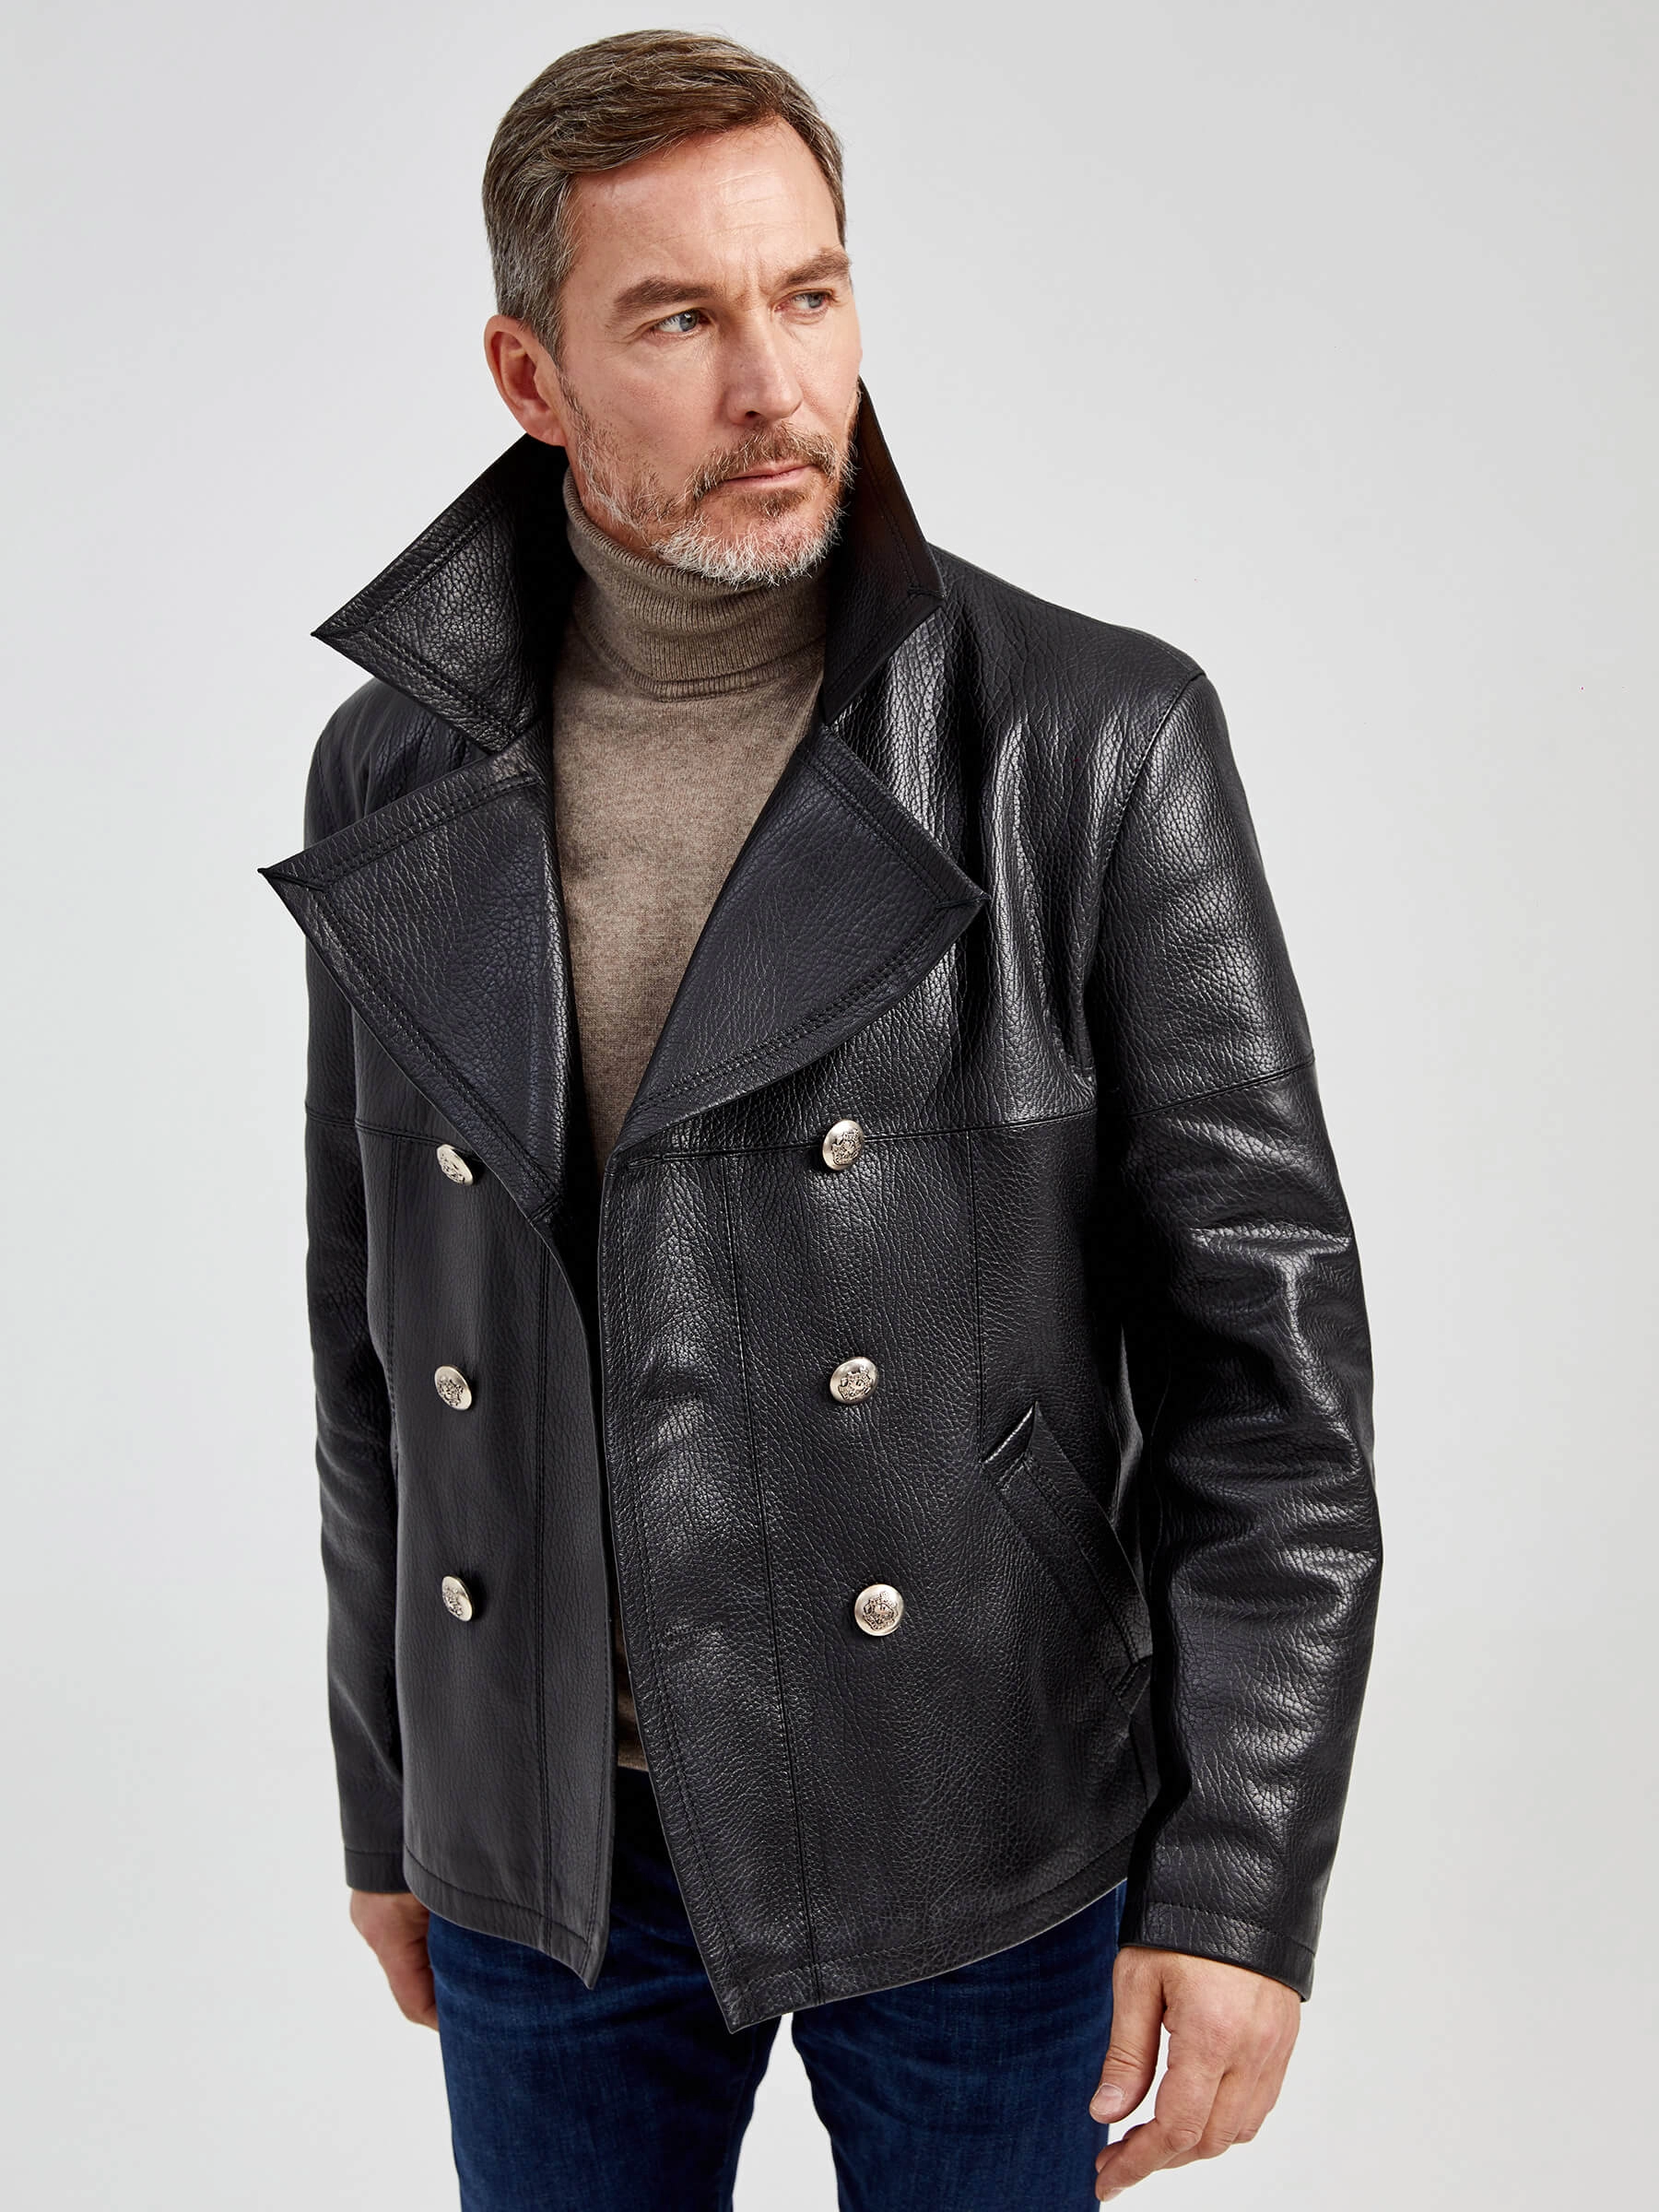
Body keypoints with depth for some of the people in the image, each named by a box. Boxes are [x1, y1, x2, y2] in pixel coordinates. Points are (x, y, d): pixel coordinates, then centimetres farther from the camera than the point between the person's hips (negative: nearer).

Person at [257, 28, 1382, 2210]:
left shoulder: (1096, 744, -13)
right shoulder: (398, 777, -2)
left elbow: (1267, 1332, -11)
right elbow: (381, 1319, 7)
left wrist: (1248, 1881, -12)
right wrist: (387, 1800, 12)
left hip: (975, 1847, -2)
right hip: (549, 1851, 3)